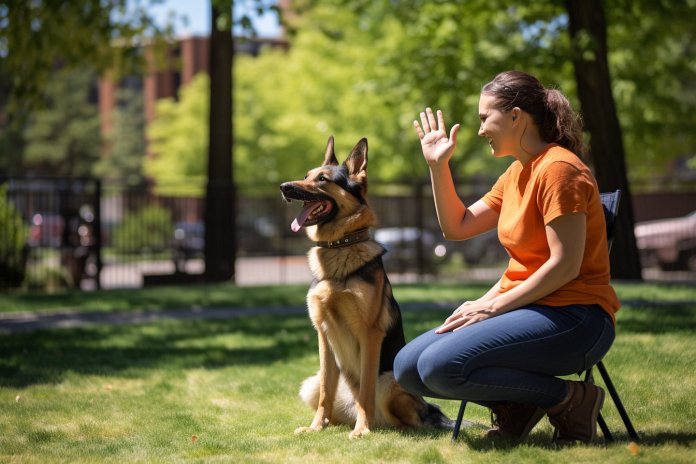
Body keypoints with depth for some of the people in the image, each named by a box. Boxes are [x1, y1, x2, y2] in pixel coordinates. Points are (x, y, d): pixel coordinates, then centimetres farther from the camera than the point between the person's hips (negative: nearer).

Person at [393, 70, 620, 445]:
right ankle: (515, 407, 5)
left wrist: (494, 305, -18)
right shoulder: (516, 174, 15)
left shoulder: (558, 168, -14)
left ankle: (570, 400, -12)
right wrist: (438, 165, 11)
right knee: (408, 368, -3)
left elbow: (565, 265, -20)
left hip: (572, 318, -9)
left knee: (440, 366, -26)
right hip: (527, 309, 9)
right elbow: (458, 227, 19)